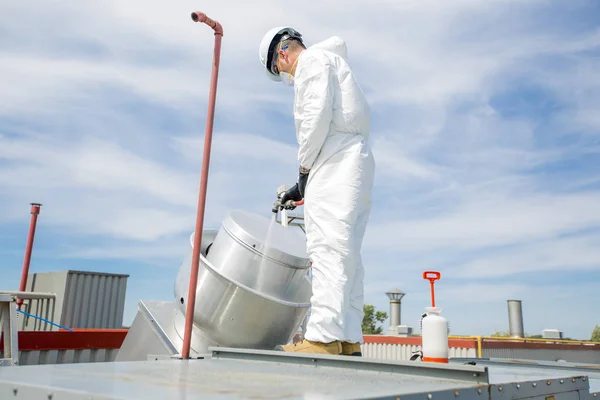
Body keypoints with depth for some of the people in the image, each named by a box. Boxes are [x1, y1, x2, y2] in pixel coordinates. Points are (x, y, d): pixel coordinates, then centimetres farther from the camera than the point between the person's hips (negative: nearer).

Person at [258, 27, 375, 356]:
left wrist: (304, 169, -7)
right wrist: (303, 185, 22)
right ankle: (348, 341, 2)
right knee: (346, 255, 3)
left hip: (337, 161, -10)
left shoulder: (313, 60, 5)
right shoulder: (331, 64, 34)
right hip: (356, 160, 10)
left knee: (327, 247, -17)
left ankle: (324, 338, -21)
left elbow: (317, 114, -14)